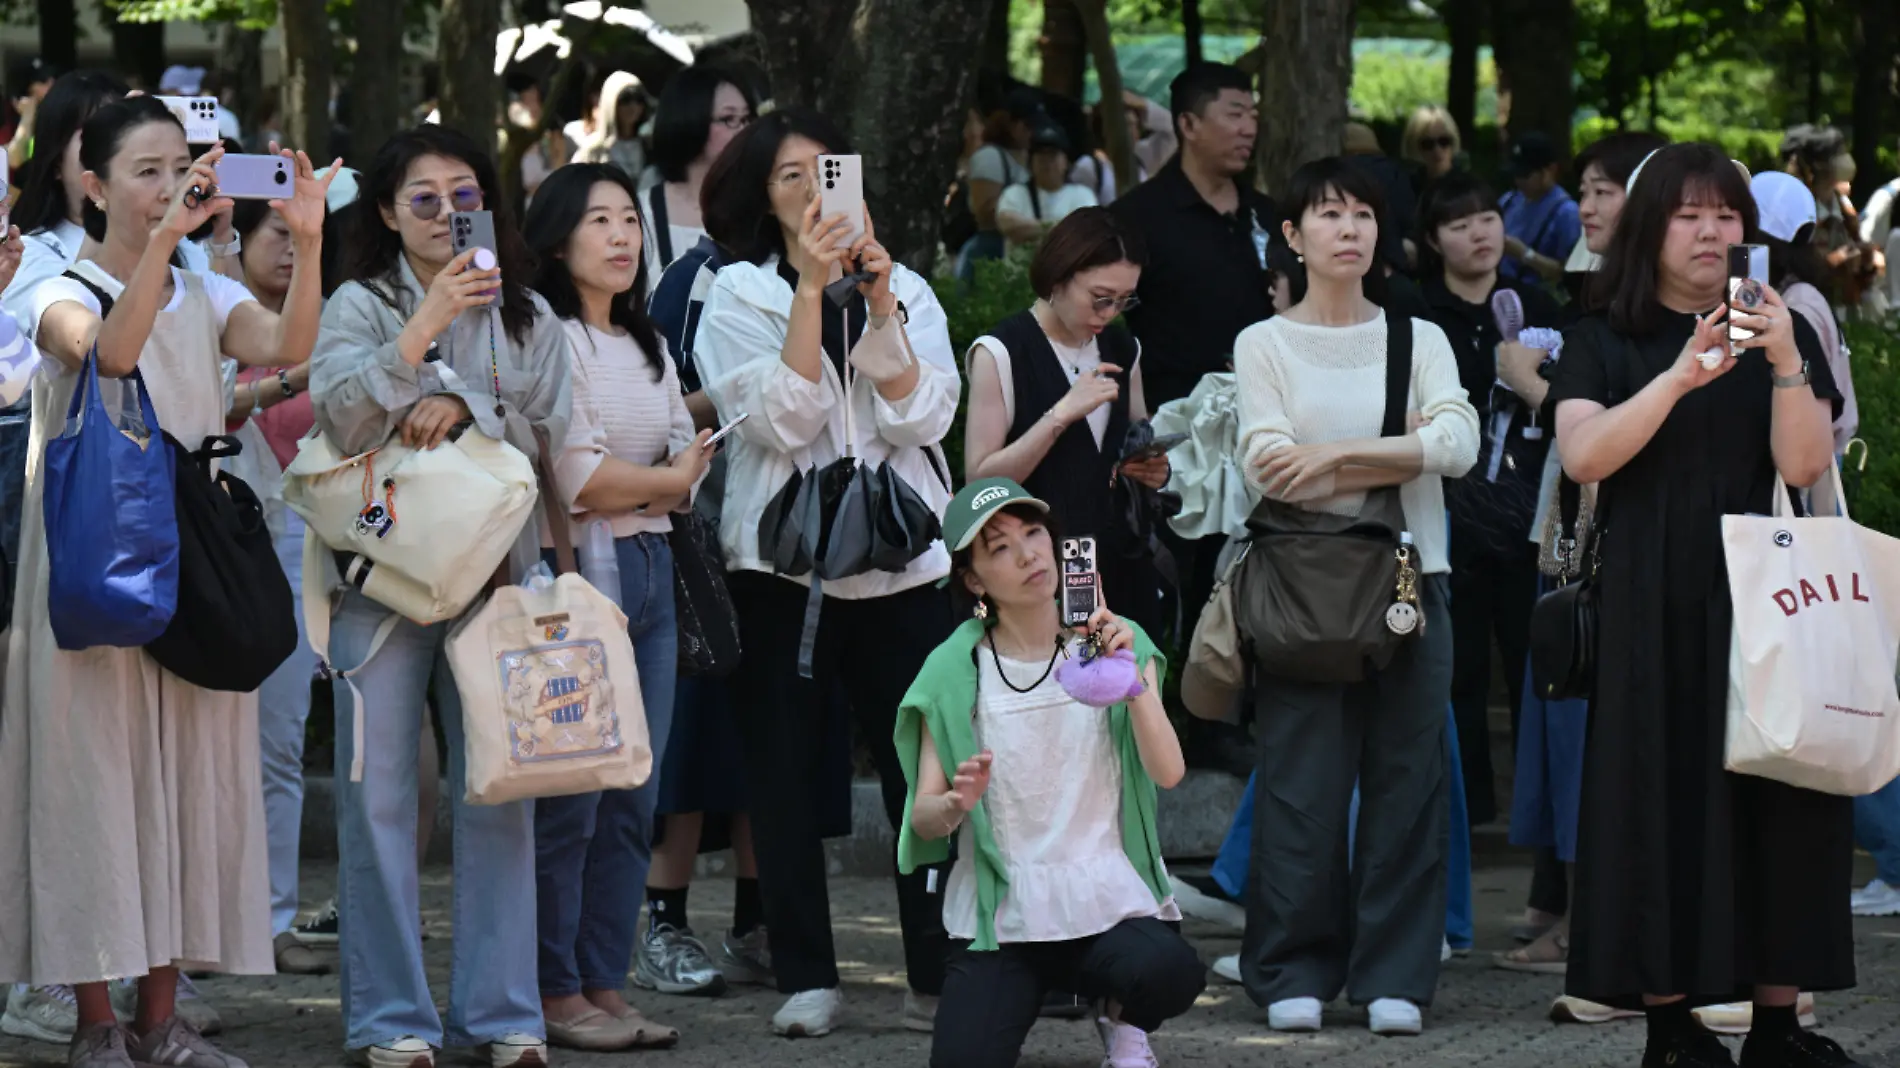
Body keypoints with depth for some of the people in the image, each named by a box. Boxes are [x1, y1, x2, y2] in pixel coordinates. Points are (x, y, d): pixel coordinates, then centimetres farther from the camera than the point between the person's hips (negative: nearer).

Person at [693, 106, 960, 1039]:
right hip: (783, 559, -1)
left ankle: (939, 977, 1)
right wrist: (813, 289, -14)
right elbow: (782, 419, -12)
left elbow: (921, 416, -3)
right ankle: (806, 978, 8)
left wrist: (877, 302, -10)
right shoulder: (739, 294, 3)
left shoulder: (907, 290, 12)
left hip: (901, 560, 1)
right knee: (786, 776, 1)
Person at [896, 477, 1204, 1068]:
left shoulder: (1115, 644, 4)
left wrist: (1132, 677, -24)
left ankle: (1121, 1019, 5)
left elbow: (1168, 773, -10)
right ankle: (1028, 991, 13)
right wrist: (956, 805, -24)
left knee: (1168, 972, -32)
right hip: (1000, 917, 0)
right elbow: (921, 817, -1)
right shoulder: (954, 670, 1)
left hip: (1109, 897, 0)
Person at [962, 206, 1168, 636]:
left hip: (1122, 569, 5)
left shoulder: (1122, 350, 12)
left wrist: (1153, 470, 4)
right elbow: (980, 479, -13)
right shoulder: (1000, 353, -7)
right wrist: (1061, 414, -20)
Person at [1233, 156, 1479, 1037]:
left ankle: (1393, 974, 5)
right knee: (1301, 782, -3)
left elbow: (1460, 444, -8)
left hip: (1409, 578, 2)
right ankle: (1295, 973, 5)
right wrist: (1401, 458, -9)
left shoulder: (1418, 339, 10)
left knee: (1406, 776, 0)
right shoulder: (1263, 344, 5)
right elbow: (1268, 467, -10)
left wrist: (1337, 453, -15)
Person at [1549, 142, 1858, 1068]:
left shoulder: (1783, 332, 11)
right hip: (1652, 608, -2)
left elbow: (1803, 464, -2)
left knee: (1777, 794, -2)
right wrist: (1683, 375, -18)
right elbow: (1583, 455, -11)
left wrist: (1784, 360, -16)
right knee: (1663, 792, -5)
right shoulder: (1605, 345, 6)